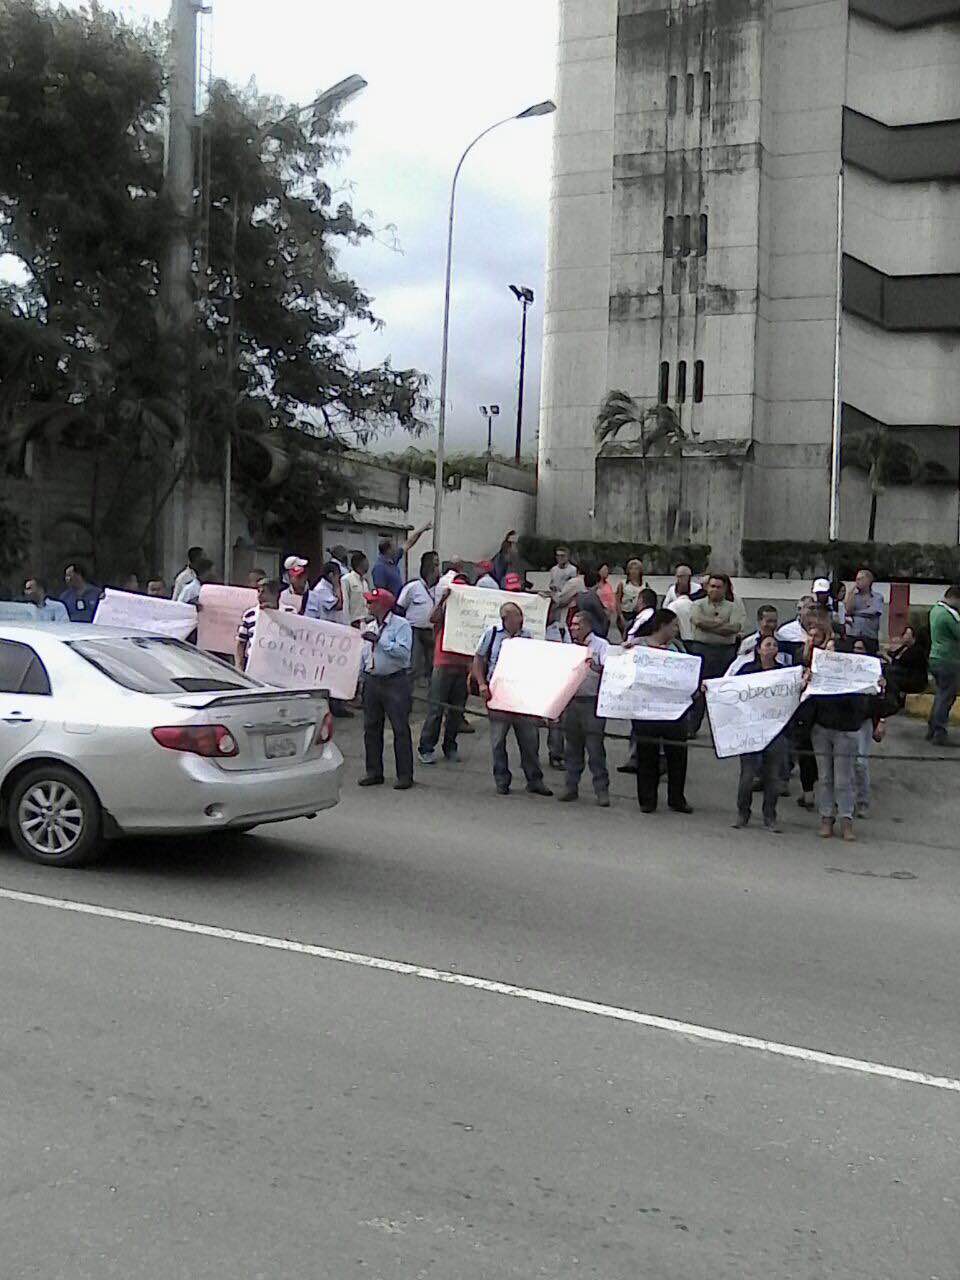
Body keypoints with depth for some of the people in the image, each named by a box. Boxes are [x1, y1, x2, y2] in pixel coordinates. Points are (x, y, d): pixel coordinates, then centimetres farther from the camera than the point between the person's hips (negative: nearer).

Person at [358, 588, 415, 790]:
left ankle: (405, 775, 1)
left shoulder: (401, 625, -7)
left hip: (395, 681, -7)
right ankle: (374, 772, 19)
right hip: (372, 681, 7)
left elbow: (403, 652, -21)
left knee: (400, 728, -3)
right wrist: (362, 678, 16)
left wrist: (379, 640, -21)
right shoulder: (369, 627, 14)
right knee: (371, 727, 9)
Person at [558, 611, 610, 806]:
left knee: (595, 747, -6)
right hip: (571, 701, 6)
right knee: (572, 746, 10)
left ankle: (602, 790, 0)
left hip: (592, 702, -6)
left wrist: (595, 667, -34)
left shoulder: (601, 645, -3)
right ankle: (571, 786, 18)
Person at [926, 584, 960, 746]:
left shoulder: (935, 609, 10)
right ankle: (940, 735, 0)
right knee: (946, 698, -3)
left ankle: (932, 729, 22)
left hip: (935, 659, 9)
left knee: (940, 695, 17)